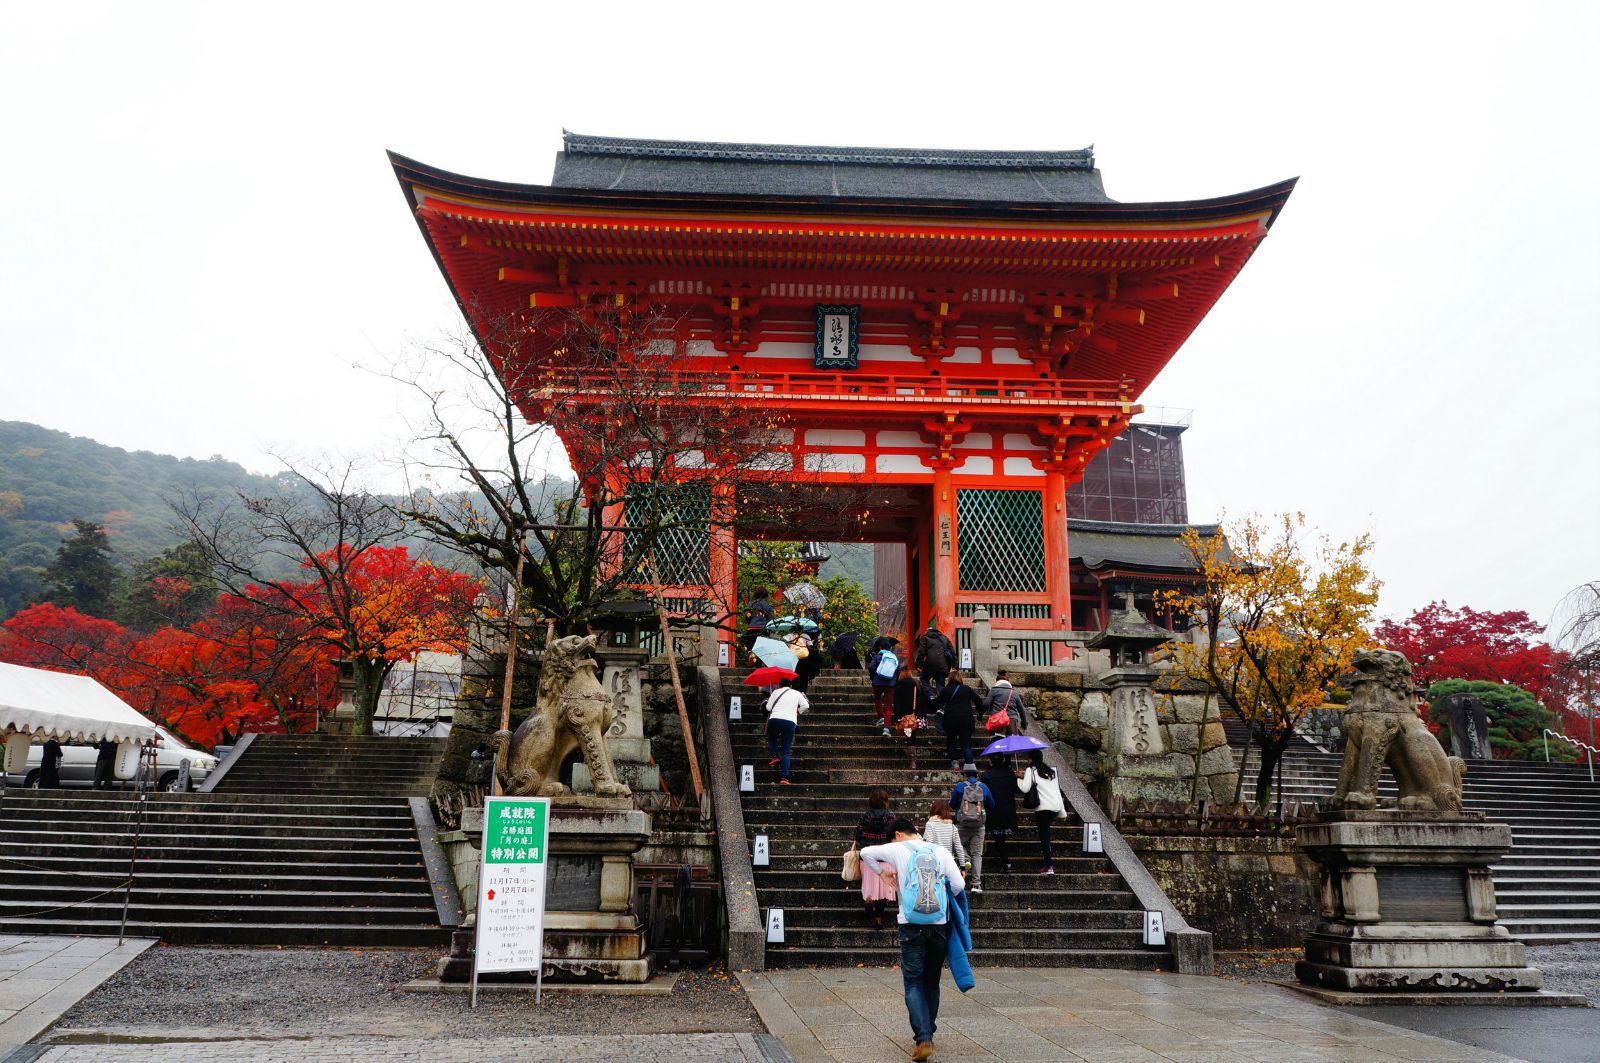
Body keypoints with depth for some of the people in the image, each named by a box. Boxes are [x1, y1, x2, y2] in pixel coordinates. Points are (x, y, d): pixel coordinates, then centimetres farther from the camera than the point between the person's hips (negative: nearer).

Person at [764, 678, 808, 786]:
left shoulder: (776, 692, 14)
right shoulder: (796, 693, 18)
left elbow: (768, 707, 10)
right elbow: (805, 705, 9)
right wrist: (797, 712, 27)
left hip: (775, 719, -1)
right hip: (790, 722, 1)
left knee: (772, 738, 31)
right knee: (786, 751, 2)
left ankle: (775, 756, 5)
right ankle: (784, 777, -10)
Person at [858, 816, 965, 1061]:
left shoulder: (898, 849, 1)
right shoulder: (941, 852, 6)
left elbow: (865, 853, 5)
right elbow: (959, 884, 2)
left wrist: (882, 871, 20)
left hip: (911, 926, -3)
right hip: (939, 925, 3)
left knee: (913, 983, 0)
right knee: (932, 981, 17)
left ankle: (923, 1039, -13)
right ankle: (928, 1031, 26)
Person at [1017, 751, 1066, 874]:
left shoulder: (1031, 770, 0)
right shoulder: (1052, 770, 18)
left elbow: (1025, 788, -12)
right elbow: (1058, 789, 18)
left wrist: (1019, 779, 7)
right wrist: (1062, 812, 20)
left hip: (1043, 806, -6)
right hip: (1057, 806, 6)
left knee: (1044, 836, -5)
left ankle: (1049, 866, -11)